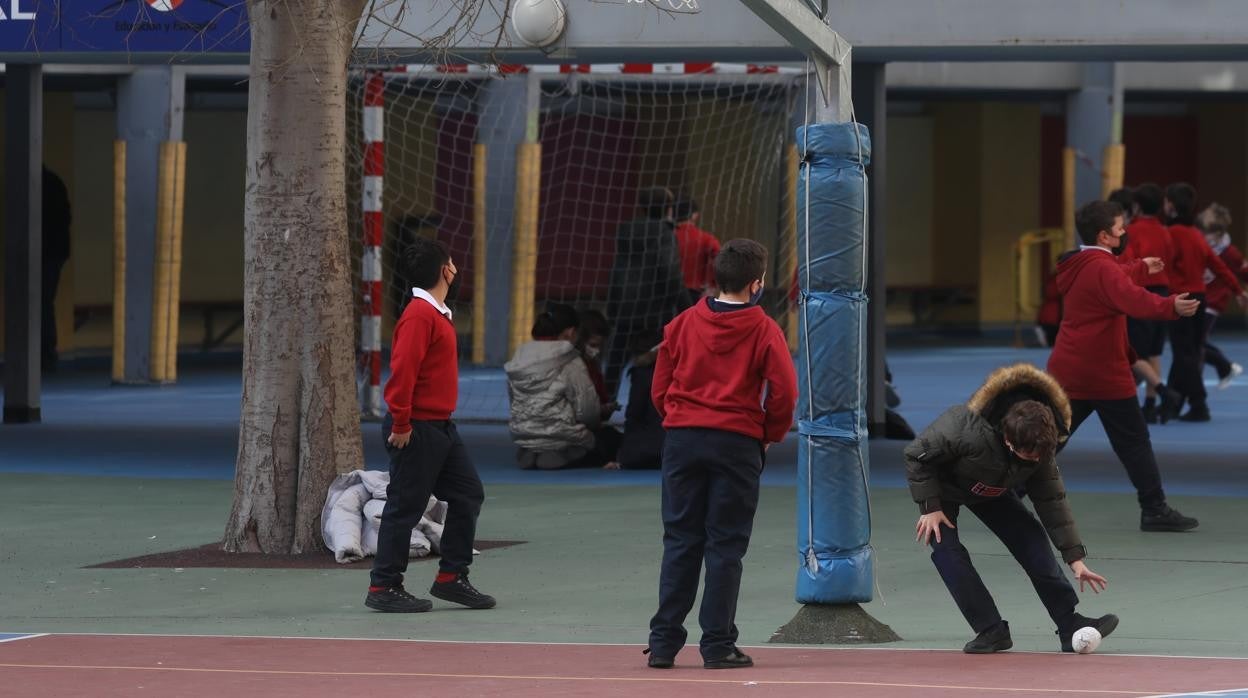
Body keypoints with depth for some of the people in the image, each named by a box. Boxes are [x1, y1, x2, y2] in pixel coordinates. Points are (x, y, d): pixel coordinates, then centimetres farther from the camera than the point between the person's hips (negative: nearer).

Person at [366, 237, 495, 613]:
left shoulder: (437, 313, 14)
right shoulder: (420, 315, -18)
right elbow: (402, 370, -24)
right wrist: (401, 424, -22)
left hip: (440, 427, 10)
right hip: (417, 431, -10)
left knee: (468, 494, 11)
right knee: (405, 508, -4)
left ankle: (452, 577, 17)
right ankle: (384, 588, 3)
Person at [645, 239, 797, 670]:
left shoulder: (683, 324, 5)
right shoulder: (763, 331, -5)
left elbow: (659, 389, 7)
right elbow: (784, 393, -8)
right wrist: (770, 436, 8)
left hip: (682, 439, 3)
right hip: (737, 442, -3)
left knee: (680, 542, 8)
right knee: (725, 546, 2)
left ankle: (664, 642, 5)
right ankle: (718, 645, 1)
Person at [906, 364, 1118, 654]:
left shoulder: (1041, 447, -25)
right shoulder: (967, 430, -44)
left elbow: (1052, 501, -15)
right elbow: (916, 455, -29)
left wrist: (1075, 558, -16)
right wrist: (929, 508, -26)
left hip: (991, 489, 4)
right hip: (943, 486, -4)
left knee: (1032, 539, -7)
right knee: (948, 550, -21)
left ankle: (1070, 624, -2)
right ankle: (991, 631, -12)